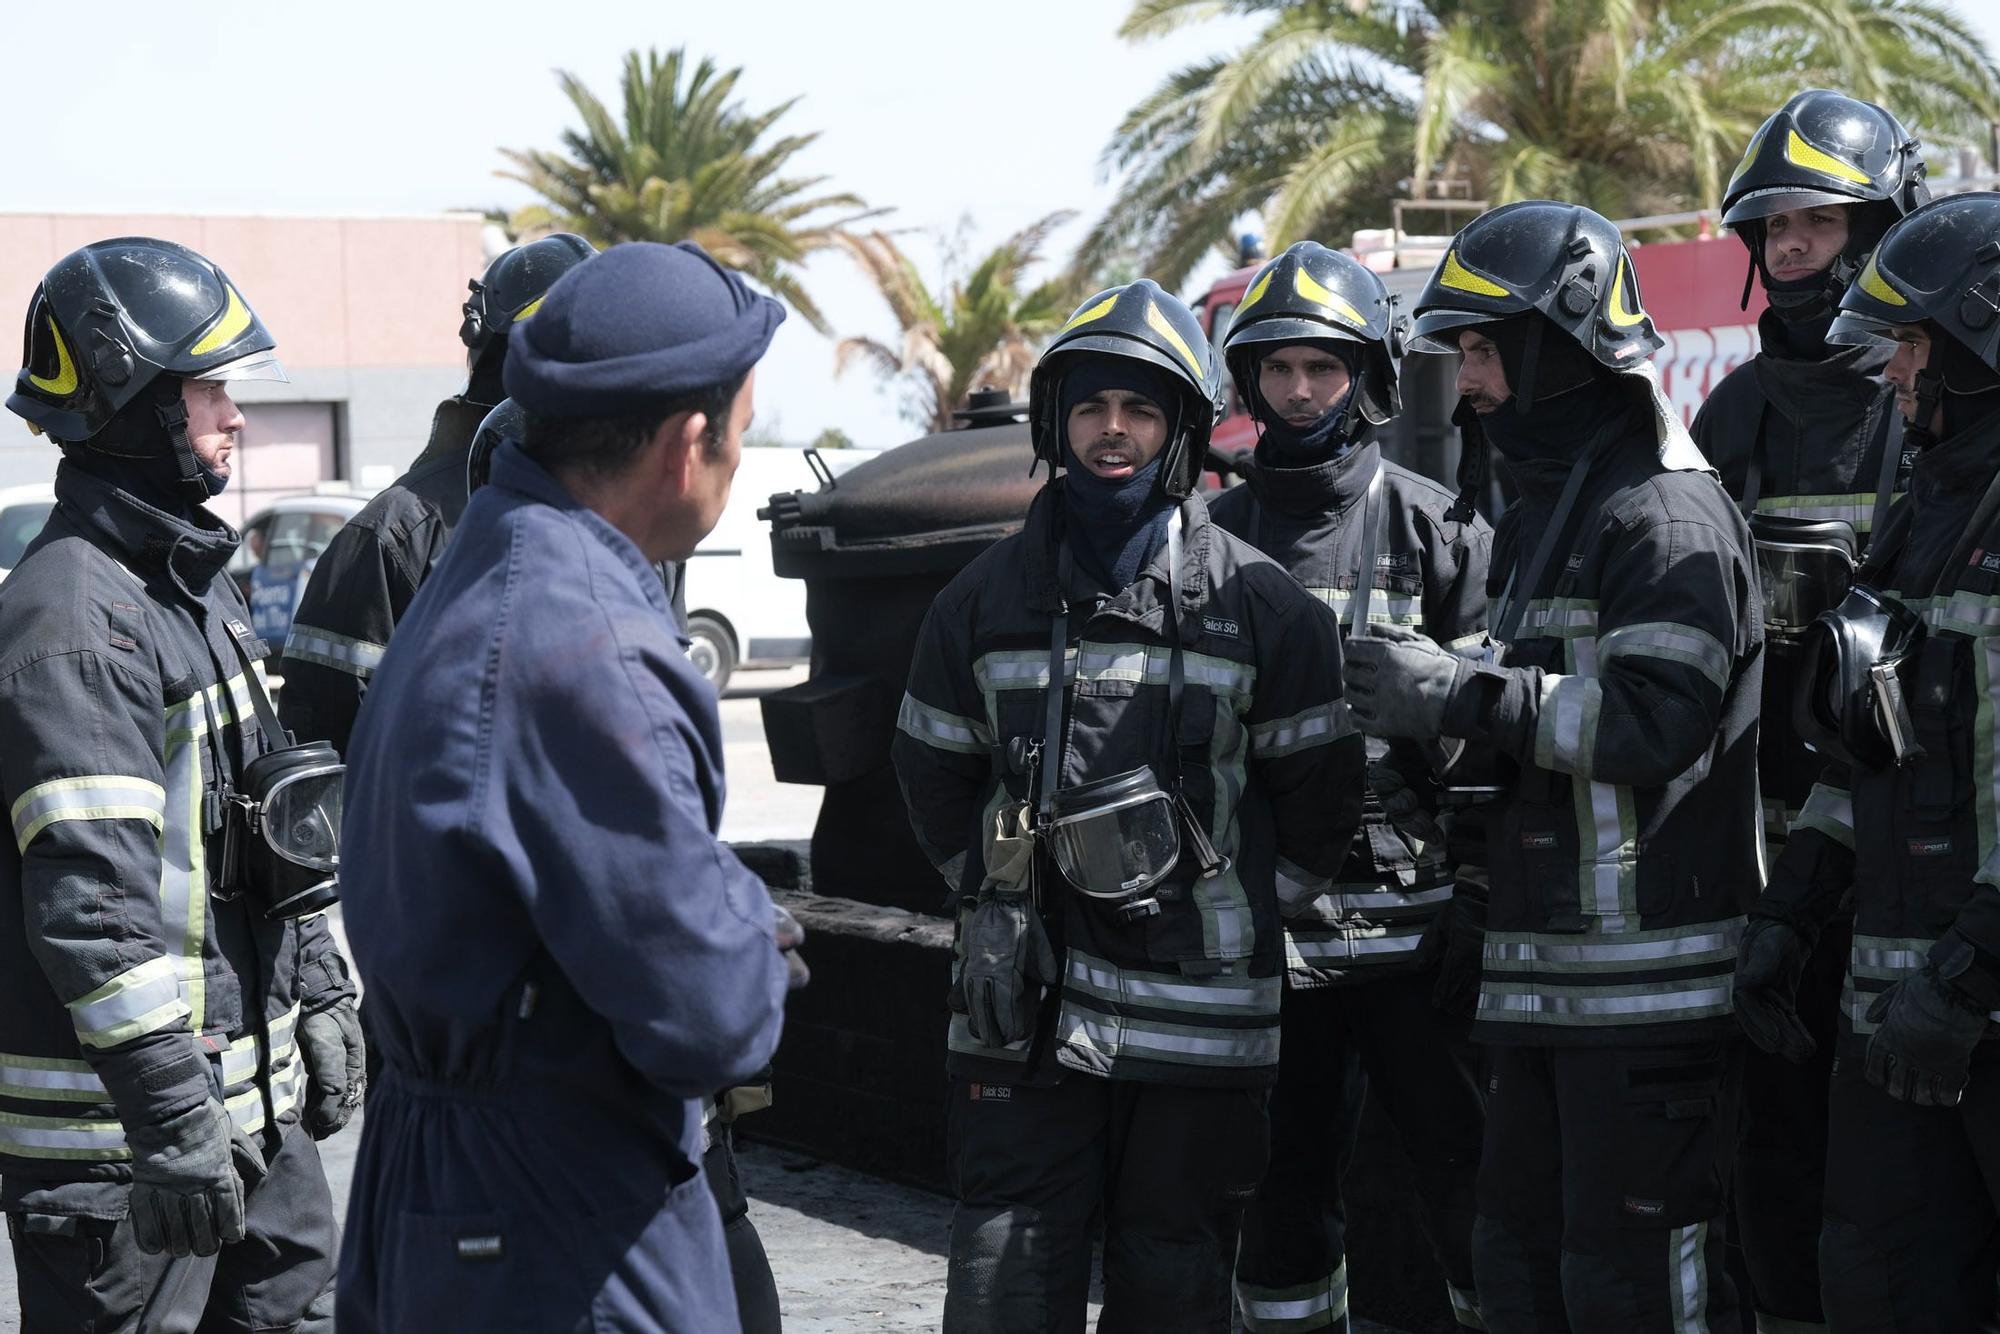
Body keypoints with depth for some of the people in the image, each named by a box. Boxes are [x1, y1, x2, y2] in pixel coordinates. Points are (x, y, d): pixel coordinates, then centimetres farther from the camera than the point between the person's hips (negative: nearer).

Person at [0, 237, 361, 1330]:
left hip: (253, 1097, 10)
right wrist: (173, 1115, -27)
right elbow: (93, 895, -25)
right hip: (115, 1128, -10)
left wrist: (318, 993, 20)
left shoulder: (198, 580, 14)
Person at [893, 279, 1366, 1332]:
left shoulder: (1262, 605, 0)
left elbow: (1318, 791, 5)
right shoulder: (986, 598, 7)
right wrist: (994, 899, 6)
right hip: (1023, 1009, 1)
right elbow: (934, 772, 17)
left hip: (1197, 1017, -1)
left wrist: (1236, 914, 2)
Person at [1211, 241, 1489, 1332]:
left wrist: (1479, 899, -7)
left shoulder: (1437, 529, 4)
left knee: (1464, 1169, -1)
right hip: (1264, 931, 3)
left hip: (1411, 924, -2)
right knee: (1283, 1188, 10)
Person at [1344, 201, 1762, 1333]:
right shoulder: (1545, 510, 21)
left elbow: (1656, 719, -22)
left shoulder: (1666, 512, -10)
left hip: (1654, 974, -10)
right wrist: (1441, 718, 9)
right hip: (1547, 975, 10)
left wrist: (1461, 697, -18)